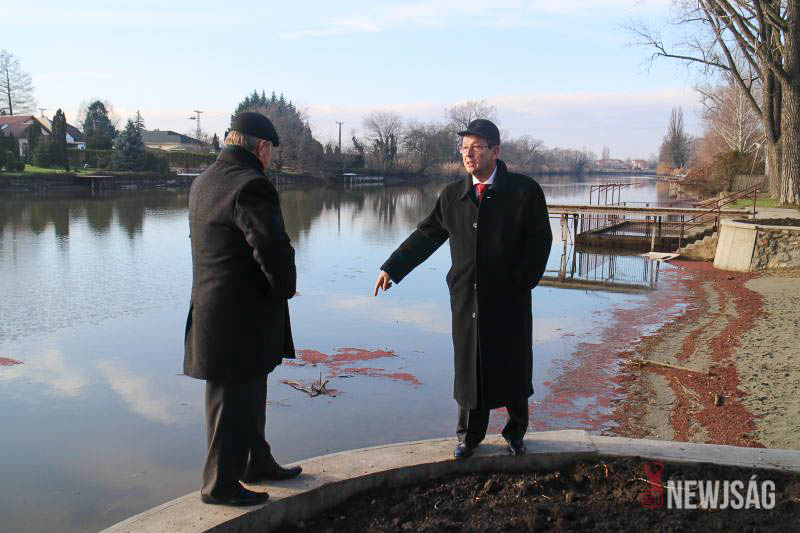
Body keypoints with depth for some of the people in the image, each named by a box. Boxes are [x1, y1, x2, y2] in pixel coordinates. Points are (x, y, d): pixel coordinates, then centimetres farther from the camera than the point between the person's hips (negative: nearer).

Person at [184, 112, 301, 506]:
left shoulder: (203, 182, 11)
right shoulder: (250, 185, -20)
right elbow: (273, 246, -32)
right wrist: (284, 287, -12)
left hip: (213, 306, 10)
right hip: (241, 315, -10)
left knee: (250, 393, 22)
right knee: (233, 400, 4)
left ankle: (258, 463, 38)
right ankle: (220, 485, 18)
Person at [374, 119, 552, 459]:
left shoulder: (524, 191, -4)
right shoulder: (452, 196, 6)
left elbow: (540, 240, -2)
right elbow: (425, 236, 11)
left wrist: (523, 281, -10)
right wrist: (392, 268, 7)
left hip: (510, 298, -2)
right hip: (466, 298, 2)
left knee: (513, 367, 10)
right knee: (469, 367, 9)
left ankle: (515, 431, 32)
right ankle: (470, 434, 27)